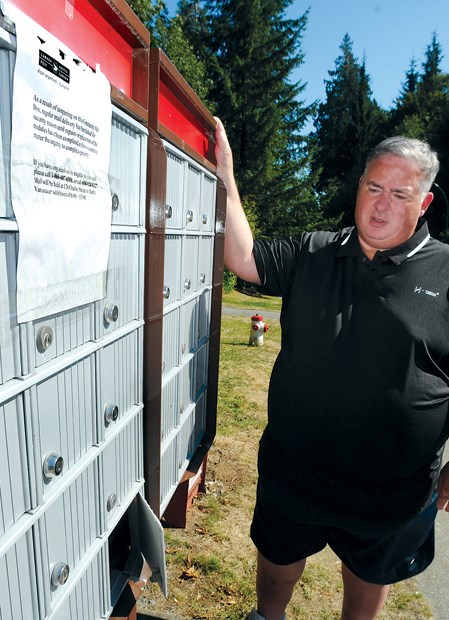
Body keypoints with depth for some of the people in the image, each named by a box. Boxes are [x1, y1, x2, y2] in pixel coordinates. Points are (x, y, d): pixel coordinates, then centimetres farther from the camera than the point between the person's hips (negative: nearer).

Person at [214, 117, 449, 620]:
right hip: (291, 467, 2)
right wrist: (225, 176, -15)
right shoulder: (312, 254, -3)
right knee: (277, 559, 27)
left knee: (368, 578, 28)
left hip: (394, 488, -1)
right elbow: (243, 259, -10)